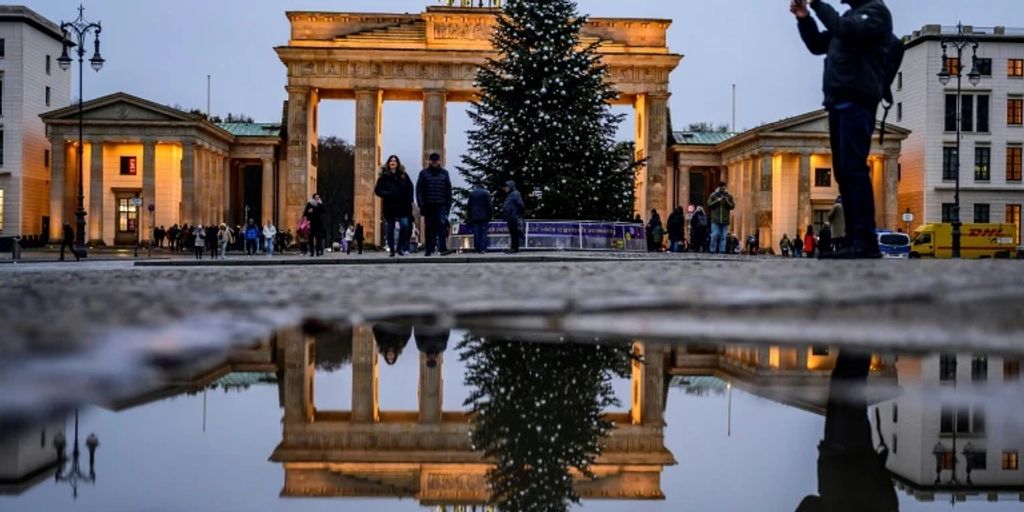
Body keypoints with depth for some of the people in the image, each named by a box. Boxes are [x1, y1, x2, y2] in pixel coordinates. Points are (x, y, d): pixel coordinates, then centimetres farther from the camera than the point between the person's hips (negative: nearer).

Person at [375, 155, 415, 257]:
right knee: (390, 229, 3)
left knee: (405, 226, -11)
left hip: (402, 206, 1)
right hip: (389, 207, -1)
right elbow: (377, 190, 3)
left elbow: (410, 188, 12)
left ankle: (400, 248, 4)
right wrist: (386, 194, -15)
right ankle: (392, 250, 13)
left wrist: (409, 200, 1)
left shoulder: (403, 175, 8)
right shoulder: (383, 176, 3)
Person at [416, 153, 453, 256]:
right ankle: (429, 249, 12)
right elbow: (419, 190, 3)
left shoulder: (444, 173, 9)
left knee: (442, 225, -13)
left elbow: (448, 190, 9)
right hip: (429, 205, 0)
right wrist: (421, 204, -5)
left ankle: (443, 249, -18)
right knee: (429, 228, 6)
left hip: (441, 205, 0)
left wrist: (448, 205, 3)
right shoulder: (424, 173, 6)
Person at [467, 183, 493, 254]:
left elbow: (468, 205, 7)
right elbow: (489, 205, -4)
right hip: (484, 217, -1)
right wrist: (490, 214, 5)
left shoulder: (471, 193, 6)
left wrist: (468, 216, 12)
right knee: (483, 233, 0)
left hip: (474, 217, 2)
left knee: (476, 233, 2)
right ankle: (482, 249, -7)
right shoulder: (486, 193, 1)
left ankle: (477, 249, 1)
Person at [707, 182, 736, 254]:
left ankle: (722, 251, 3)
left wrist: (727, 201, -13)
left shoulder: (729, 196, 11)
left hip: (725, 220, 1)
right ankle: (713, 250, 0)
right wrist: (717, 201, -11)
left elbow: (732, 206, 3)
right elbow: (709, 204, 0)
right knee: (714, 236, -7)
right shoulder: (713, 195, 8)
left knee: (723, 236, 0)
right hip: (715, 220, -1)